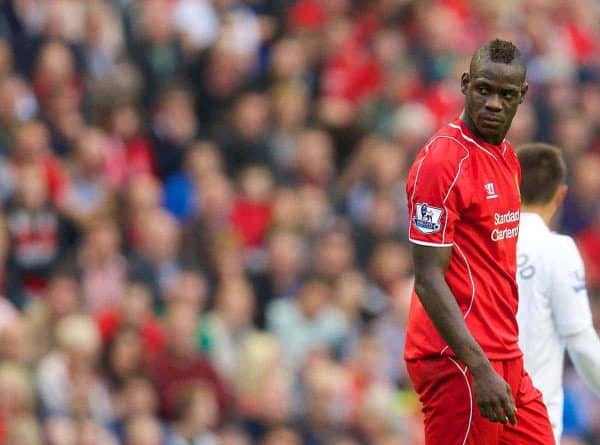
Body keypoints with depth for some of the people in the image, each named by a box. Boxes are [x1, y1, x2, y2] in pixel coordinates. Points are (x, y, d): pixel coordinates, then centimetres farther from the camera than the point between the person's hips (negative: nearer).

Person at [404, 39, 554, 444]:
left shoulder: (507, 158, 13)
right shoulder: (443, 161, -15)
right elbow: (429, 280, -19)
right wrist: (481, 370, -25)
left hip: (507, 360, 9)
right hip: (461, 363, -9)